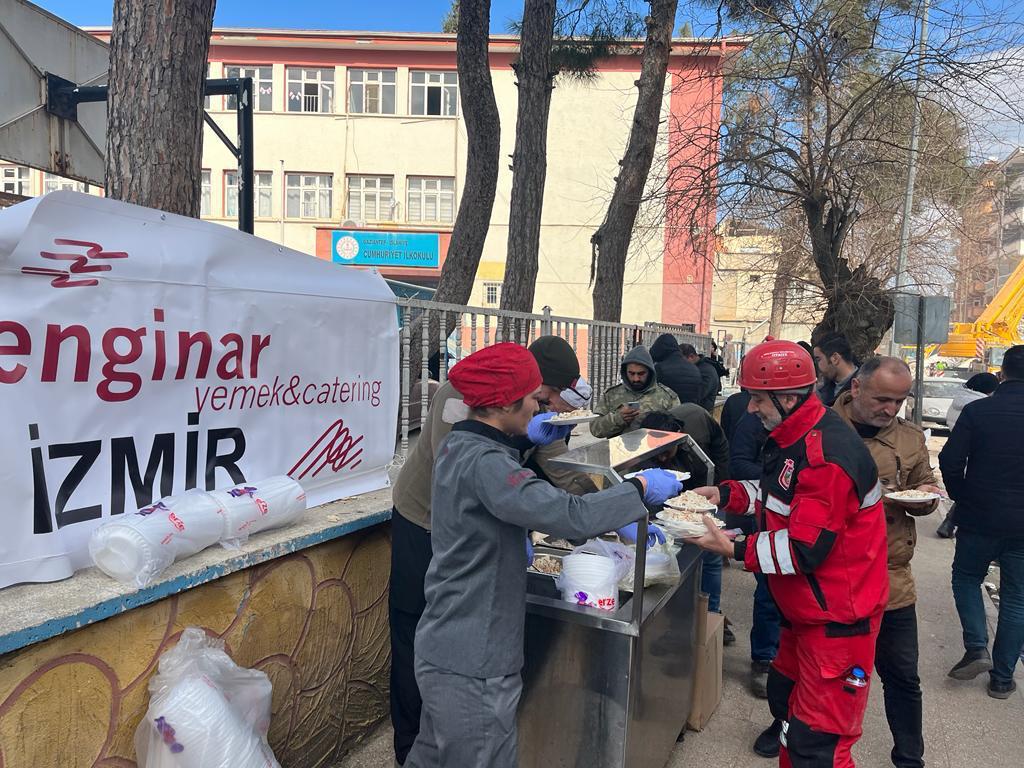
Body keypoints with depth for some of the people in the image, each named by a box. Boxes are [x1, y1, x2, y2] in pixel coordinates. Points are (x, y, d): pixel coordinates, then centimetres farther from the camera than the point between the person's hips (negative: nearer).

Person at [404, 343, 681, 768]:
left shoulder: (457, 445, 6)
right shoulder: (483, 463, -26)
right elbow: (571, 515, -33)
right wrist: (640, 488, -17)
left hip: (444, 647, 10)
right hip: (473, 665, -9)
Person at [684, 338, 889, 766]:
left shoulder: (826, 456, -28)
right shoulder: (793, 437, 5)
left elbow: (805, 549, -28)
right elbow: (778, 493, 18)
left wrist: (733, 549, -22)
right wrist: (724, 494, 4)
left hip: (837, 618, -10)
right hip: (805, 610, 10)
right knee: (785, 694, 27)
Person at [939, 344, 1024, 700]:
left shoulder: (977, 411, -10)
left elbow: (950, 461, -13)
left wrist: (962, 498, 4)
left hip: (979, 518, -2)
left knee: (966, 577, 21)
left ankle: (977, 647, 5)